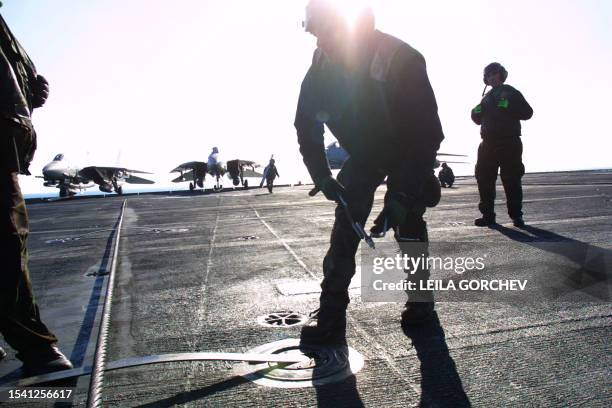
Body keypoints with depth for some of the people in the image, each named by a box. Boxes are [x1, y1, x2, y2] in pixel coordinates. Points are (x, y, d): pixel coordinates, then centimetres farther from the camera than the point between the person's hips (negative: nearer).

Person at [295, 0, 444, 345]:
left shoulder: (401, 59, -32)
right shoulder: (321, 69, -18)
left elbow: (428, 132, -32)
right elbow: (306, 127, -5)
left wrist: (402, 194, -37)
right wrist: (322, 176, -14)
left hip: (409, 154, -3)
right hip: (362, 156, 3)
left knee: (408, 227, -6)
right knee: (345, 228, -8)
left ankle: (421, 300, 19)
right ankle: (331, 319, -5)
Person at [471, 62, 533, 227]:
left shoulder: (511, 93, 9)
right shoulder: (487, 98, 23)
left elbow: (527, 113, -1)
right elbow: (479, 119, 25)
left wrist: (508, 108, -16)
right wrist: (476, 112, 2)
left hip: (509, 143, -4)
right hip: (489, 143, 5)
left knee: (511, 179, -7)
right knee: (484, 179, -2)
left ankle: (516, 215, -2)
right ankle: (487, 214, 3)